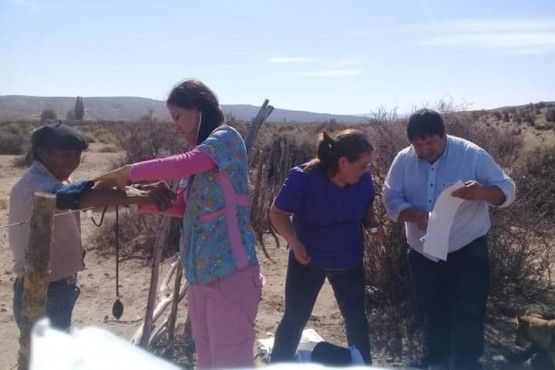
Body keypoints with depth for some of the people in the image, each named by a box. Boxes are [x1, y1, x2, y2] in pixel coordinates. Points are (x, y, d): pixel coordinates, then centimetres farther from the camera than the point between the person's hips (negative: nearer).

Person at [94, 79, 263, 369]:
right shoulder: (200, 154, 18)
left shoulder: (226, 138, -8)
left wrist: (127, 172, -13)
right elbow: (182, 206, 15)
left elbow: (180, 165, -23)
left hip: (230, 272, -8)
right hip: (199, 273, 8)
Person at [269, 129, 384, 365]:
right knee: (295, 319, 8)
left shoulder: (363, 179, -13)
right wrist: (294, 242, -30)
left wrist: (373, 225, -14)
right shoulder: (303, 178, -26)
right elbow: (278, 213, -15)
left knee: (356, 318, 15)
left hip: (349, 262, 4)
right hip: (308, 261, -3)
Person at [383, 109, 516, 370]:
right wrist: (415, 215, -27)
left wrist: (482, 192, -36)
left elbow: (507, 190, -13)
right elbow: (391, 199, -7)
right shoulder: (403, 160, -6)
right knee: (432, 310, 21)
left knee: (467, 316, 3)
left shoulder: (472, 154, -14)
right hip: (422, 252, 4)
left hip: (467, 251, -3)